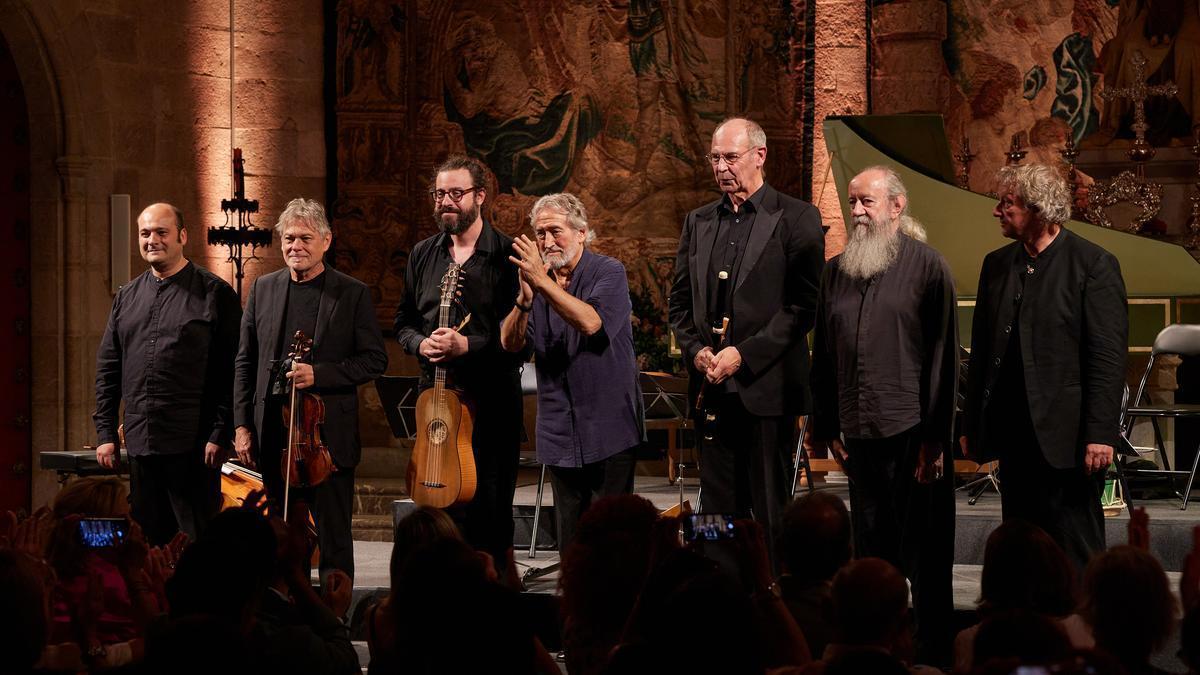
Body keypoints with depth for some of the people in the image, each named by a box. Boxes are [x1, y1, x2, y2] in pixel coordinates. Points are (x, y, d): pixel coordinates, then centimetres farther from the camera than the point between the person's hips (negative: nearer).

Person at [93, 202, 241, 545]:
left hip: (192, 445, -5)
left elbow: (233, 371, -6)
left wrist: (220, 434, -12)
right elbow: (107, 369, 16)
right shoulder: (127, 297, 15)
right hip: (139, 442, 5)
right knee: (146, 545, 8)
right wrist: (105, 433, 9)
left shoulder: (214, 293, -2)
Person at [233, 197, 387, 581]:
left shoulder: (352, 294, -1)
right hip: (273, 433, 4)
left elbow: (374, 359, -2)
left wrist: (319, 374, -15)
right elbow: (245, 363, 12)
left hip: (329, 434, -4)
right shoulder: (263, 289, 10)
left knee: (334, 541, 1)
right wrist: (242, 425, 6)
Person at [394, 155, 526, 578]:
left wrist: (469, 345, -18)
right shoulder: (423, 256, 13)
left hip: (491, 396, -4)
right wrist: (420, 343, -2)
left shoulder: (507, 255, -4)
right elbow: (403, 321, 20)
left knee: (490, 506, -1)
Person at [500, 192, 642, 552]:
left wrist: (543, 283, -29)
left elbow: (592, 323, -25)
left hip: (608, 431, -5)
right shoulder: (537, 279, 9)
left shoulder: (609, 273, -5)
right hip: (560, 436, 5)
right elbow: (510, 343, -3)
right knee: (570, 539, 9)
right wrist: (525, 299, -21)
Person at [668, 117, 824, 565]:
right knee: (719, 507, 7)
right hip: (712, 388, 5)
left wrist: (743, 355, -14)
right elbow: (679, 301, 17)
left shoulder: (795, 219, -3)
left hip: (765, 387, -5)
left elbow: (804, 304, -9)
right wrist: (696, 351, -2)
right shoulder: (698, 222, 15)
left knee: (771, 512, -2)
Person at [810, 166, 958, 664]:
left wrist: (935, 437, -10)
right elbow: (823, 355, 15)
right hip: (859, 433, 5)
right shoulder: (836, 272, 12)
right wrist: (828, 426, 10)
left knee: (925, 556, 0)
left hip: (912, 431, -5)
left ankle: (932, 655, 8)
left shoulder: (927, 266, -3)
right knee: (871, 553, 10)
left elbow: (943, 355, -6)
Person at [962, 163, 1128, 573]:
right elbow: (981, 351, 15)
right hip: (1013, 435, 6)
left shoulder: (1094, 265, -7)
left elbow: (1109, 358, -10)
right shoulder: (997, 265, 12)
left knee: (1075, 553, -1)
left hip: (1066, 437, -6)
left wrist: (1100, 435, -15)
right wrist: (971, 426, 12)